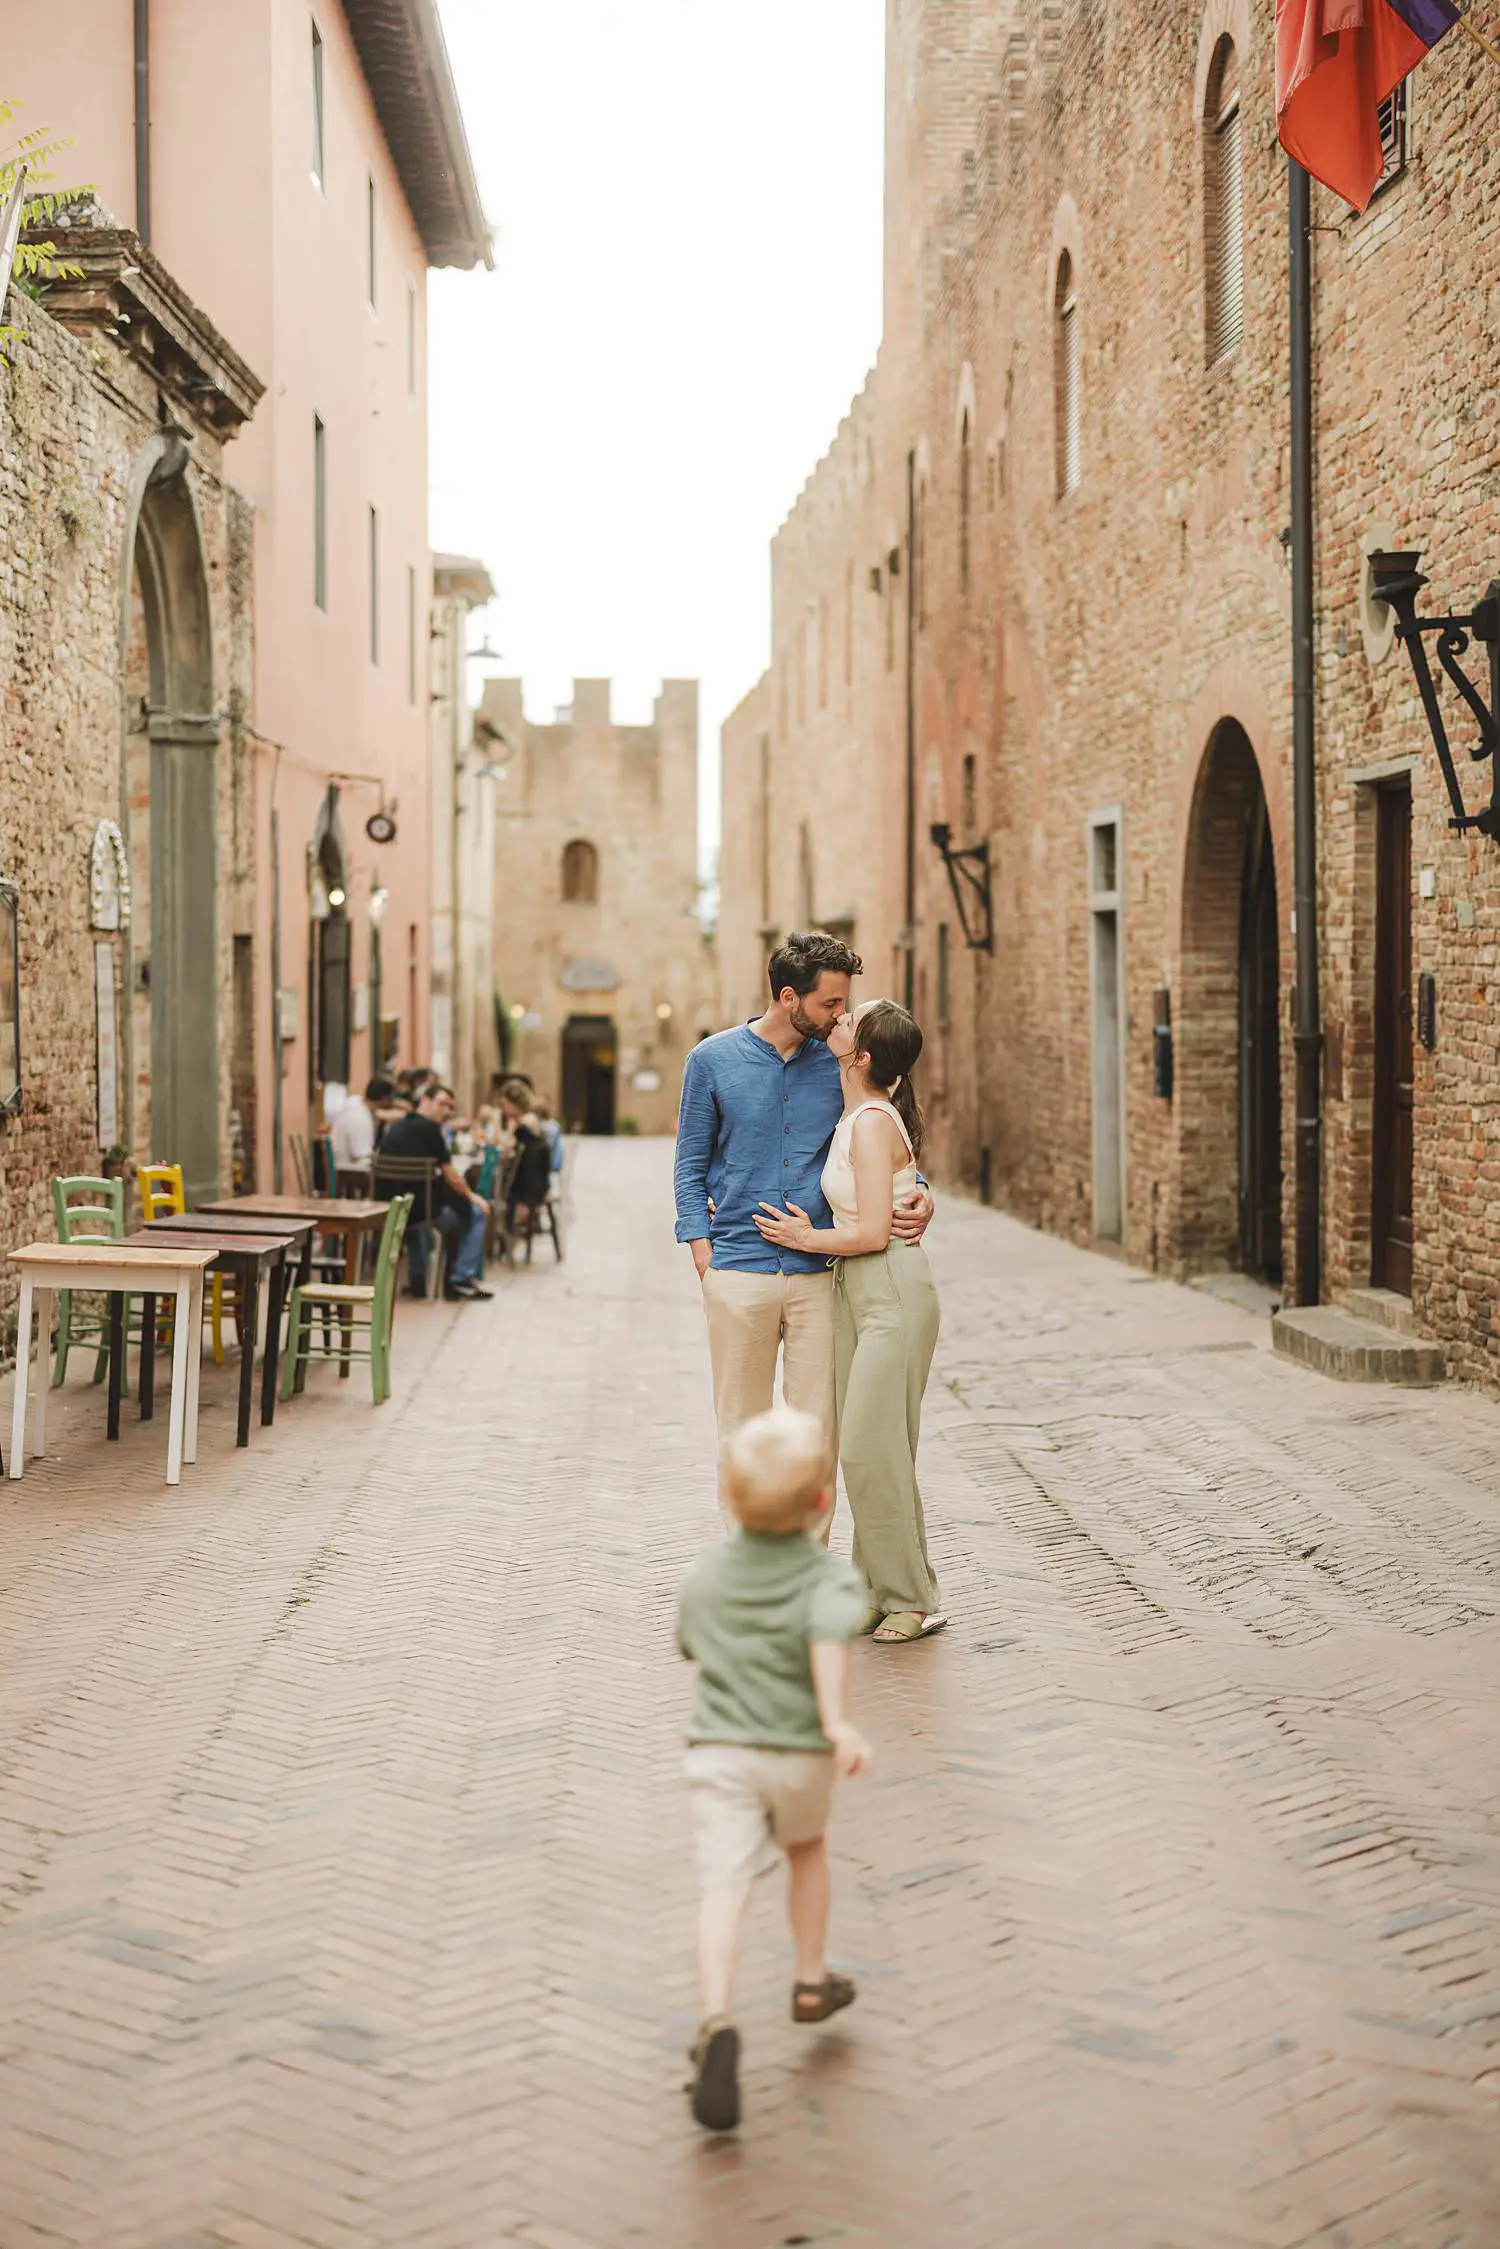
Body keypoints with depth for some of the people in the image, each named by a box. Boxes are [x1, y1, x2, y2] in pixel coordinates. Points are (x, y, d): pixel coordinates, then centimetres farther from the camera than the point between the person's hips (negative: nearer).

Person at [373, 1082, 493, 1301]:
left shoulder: (397, 1126, 14)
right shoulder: (428, 1128, -9)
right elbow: (450, 1176, -7)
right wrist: (471, 1195, 13)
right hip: (418, 1211, -8)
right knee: (476, 1213, 12)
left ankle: (417, 1280, 37)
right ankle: (460, 1281, 9)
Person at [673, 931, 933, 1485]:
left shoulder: (840, 1062, 5)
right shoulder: (712, 1060, 1)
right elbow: (691, 1166, 6)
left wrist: (918, 1192, -8)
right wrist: (703, 1254, -4)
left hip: (819, 1275, 1)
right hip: (739, 1273, -1)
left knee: (817, 1429, 3)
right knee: (743, 1429, 6)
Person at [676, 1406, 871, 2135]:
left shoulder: (704, 1576, 5)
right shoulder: (829, 1576, -7)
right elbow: (829, 1638, -28)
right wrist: (836, 1721, -36)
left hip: (718, 1752, 1)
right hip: (799, 1754, -1)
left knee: (724, 1885, -9)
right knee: (807, 1850, 27)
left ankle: (718, 2021, -27)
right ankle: (811, 1983, 38)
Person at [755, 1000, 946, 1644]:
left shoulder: (873, 1122, -17)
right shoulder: (855, 1115, 10)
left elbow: (872, 1232, -19)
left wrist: (806, 1239, -5)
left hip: (893, 1294, -9)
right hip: (854, 1292, 9)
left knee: (872, 1449, -6)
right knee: (860, 1451, 9)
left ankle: (912, 1599, 5)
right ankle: (877, 1591, 16)